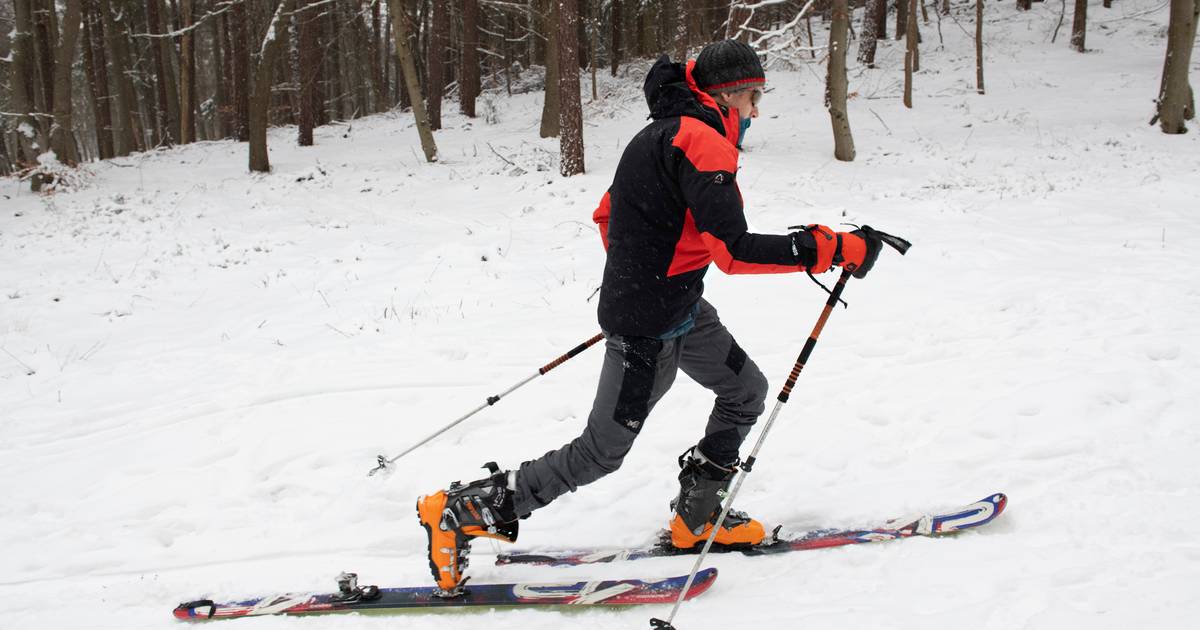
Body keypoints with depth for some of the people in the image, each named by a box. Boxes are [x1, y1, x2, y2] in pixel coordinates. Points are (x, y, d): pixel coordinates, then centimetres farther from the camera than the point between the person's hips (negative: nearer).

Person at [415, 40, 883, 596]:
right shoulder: (702, 142, -19)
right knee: (601, 452, -1)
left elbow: (606, 217, 19)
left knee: (746, 392, 19)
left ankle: (697, 518, 28)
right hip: (652, 325, -10)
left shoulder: (665, 134, 12)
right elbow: (733, 250, -27)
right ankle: (459, 512, 4)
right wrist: (831, 249, -26)